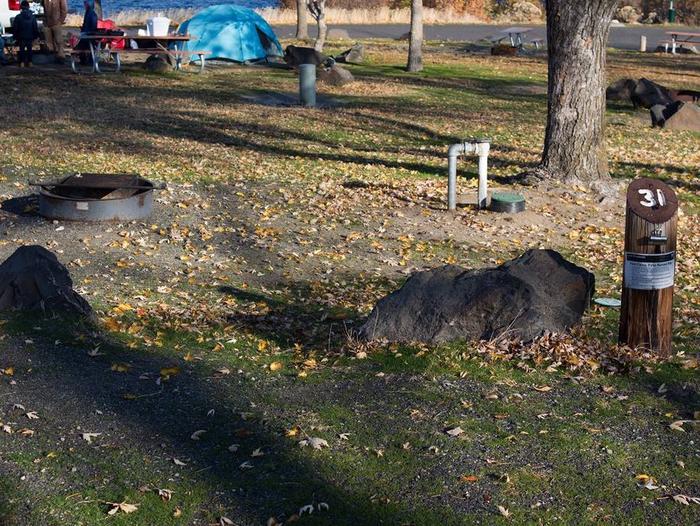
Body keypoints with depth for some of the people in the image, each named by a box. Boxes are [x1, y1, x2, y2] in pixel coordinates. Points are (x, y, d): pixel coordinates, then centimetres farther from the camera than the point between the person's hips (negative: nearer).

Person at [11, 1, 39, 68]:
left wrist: (16, 37, 6)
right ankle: (29, 62, 13)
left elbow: (14, 28, -6)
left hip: (21, 37, -2)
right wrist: (35, 37, 10)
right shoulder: (32, 17, -4)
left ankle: (22, 62, 5)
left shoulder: (18, 17, -10)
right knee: (29, 49, 12)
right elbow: (36, 28, 1)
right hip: (30, 37, 2)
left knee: (22, 49, 9)